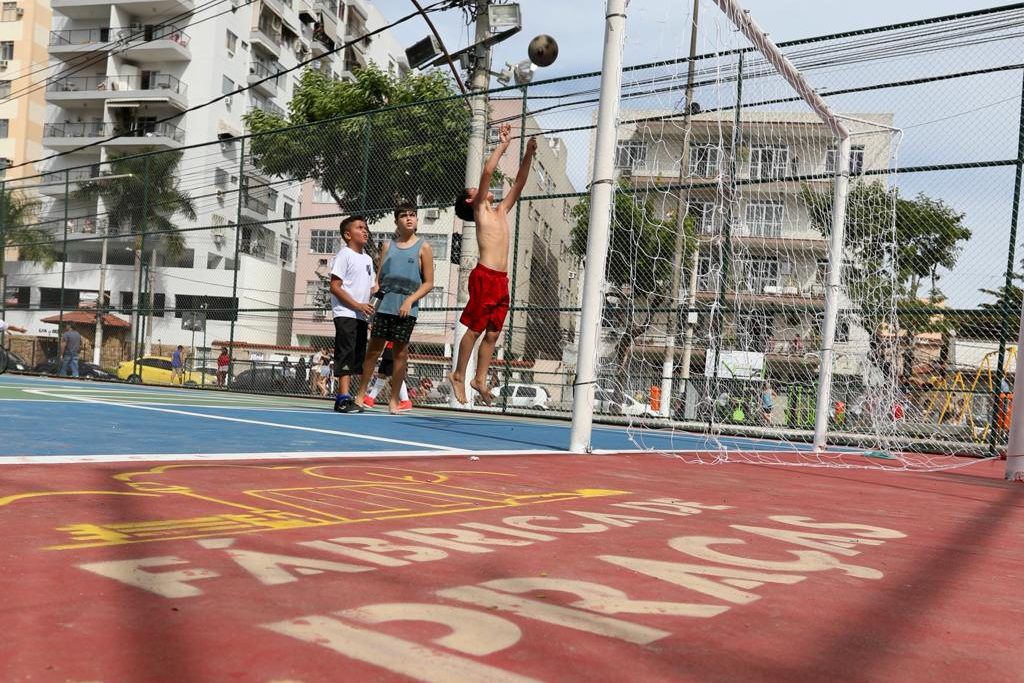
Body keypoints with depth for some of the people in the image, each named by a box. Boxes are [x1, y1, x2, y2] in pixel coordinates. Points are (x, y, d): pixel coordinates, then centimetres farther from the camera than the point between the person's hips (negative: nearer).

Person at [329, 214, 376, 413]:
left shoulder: (368, 259, 18)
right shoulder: (344, 255, -5)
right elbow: (335, 286, -12)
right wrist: (358, 305, -18)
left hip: (361, 316, 8)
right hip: (345, 314, -8)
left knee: (357, 356, 8)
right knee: (346, 353, -12)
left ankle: (343, 396, 14)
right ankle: (343, 398, -12)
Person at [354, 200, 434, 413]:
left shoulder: (423, 247, 5)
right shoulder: (388, 246, 15)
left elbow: (428, 283, 1)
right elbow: (379, 276, 15)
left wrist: (410, 300, -12)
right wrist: (375, 290, -6)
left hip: (406, 308, -3)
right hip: (384, 305, 3)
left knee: (400, 352, 0)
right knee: (374, 348, 3)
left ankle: (394, 399, 9)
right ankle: (361, 394, 12)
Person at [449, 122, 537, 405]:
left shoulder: (500, 211, 22)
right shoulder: (479, 209, 3)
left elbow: (519, 184, 25)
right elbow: (488, 171, -5)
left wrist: (528, 155, 18)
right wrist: (504, 143, 3)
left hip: (502, 279, 7)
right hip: (485, 275, -7)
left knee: (493, 333, 8)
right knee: (475, 329, -2)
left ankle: (480, 379, 15)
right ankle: (459, 375, 7)